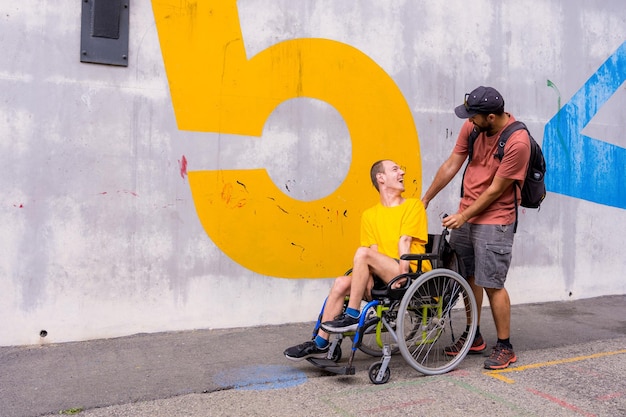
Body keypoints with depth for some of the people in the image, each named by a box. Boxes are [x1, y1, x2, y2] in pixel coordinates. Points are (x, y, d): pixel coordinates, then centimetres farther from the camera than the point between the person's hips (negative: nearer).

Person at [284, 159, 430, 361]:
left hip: (413, 273, -4)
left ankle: (352, 315, -16)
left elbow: (405, 241, -10)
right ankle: (320, 344, -8)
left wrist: (402, 275, -18)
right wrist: (368, 277, -14)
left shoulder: (413, 205, 5)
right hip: (385, 277, 5)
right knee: (342, 283, -17)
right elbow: (375, 251, 3)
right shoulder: (370, 215, 15)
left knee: (362, 252, -25)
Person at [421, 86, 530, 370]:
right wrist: (425, 200, 9)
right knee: (468, 277, 13)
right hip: (465, 214, 7)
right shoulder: (473, 127, 0)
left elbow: (496, 189, -17)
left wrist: (464, 216, -12)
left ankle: (504, 347, 13)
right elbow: (451, 165, 6)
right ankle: (473, 336, 29)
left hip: (494, 221, -7)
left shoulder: (517, 142, -20)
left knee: (492, 284, -4)